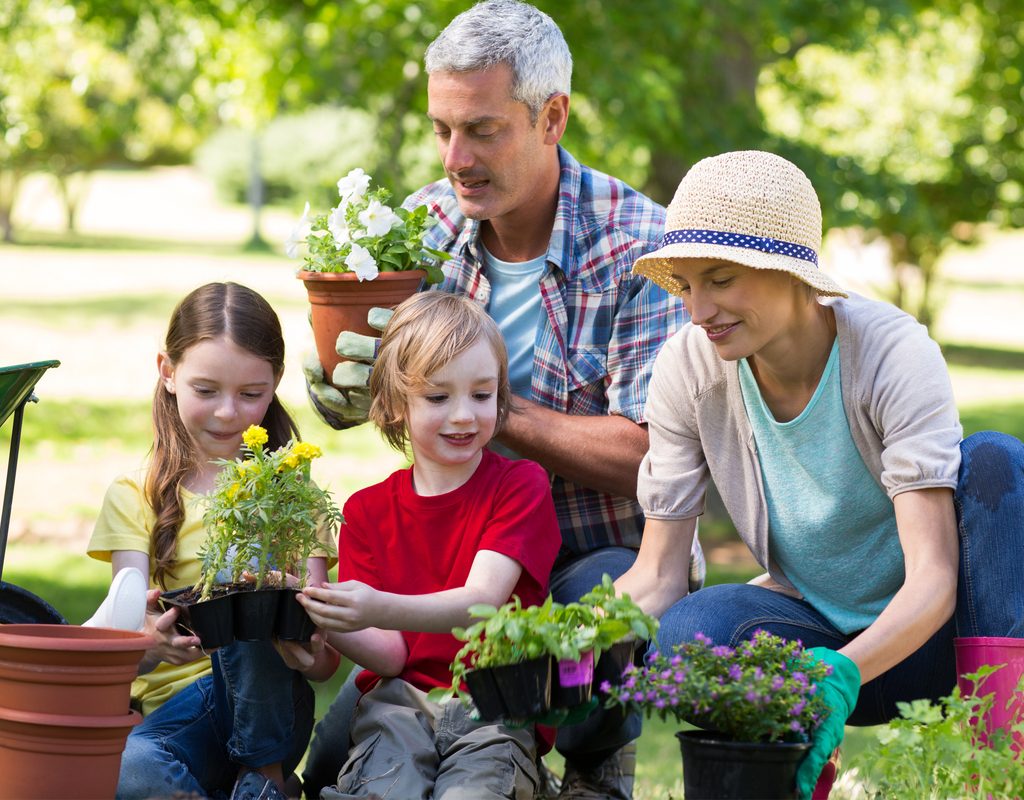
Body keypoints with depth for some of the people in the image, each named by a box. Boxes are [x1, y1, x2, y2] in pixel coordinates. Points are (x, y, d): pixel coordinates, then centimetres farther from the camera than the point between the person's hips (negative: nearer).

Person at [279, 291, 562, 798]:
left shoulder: (521, 486, 3)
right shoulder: (367, 511, 11)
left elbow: (481, 601, -14)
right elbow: (390, 655, 3)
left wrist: (381, 610, -33)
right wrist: (331, 632, -22)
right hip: (403, 699, 1)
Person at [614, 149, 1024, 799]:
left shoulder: (894, 353, -22)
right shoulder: (689, 368, -11)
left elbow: (933, 579, -31)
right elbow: (656, 575, -9)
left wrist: (843, 674, -50)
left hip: (915, 636, -2)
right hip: (815, 628, 2)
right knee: (690, 630, -33)